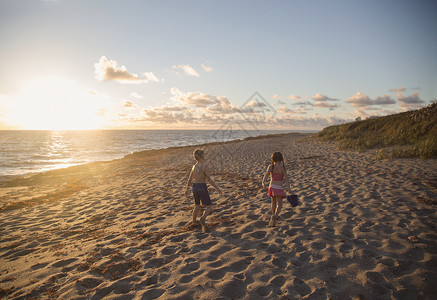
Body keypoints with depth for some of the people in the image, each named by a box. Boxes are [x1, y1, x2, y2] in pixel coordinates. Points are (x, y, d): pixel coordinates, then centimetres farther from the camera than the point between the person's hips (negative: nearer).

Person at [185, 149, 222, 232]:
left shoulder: (194, 167, 9)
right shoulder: (204, 166, -13)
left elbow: (190, 179, 19)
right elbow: (209, 179, -19)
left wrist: (187, 189, 31)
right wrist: (218, 189, -16)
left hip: (195, 187, 7)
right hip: (202, 188, -7)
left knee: (197, 205, 27)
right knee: (210, 207, -1)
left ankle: (194, 221, 39)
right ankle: (203, 219, -24)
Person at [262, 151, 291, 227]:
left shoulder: (270, 166, -2)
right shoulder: (283, 167, -7)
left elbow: (266, 174, -18)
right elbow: (286, 178, -14)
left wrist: (263, 182, -31)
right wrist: (288, 188, -16)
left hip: (272, 187, 3)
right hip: (279, 188, -3)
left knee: (273, 202, 24)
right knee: (279, 204, 6)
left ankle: (274, 215, 41)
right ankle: (275, 216, -21)